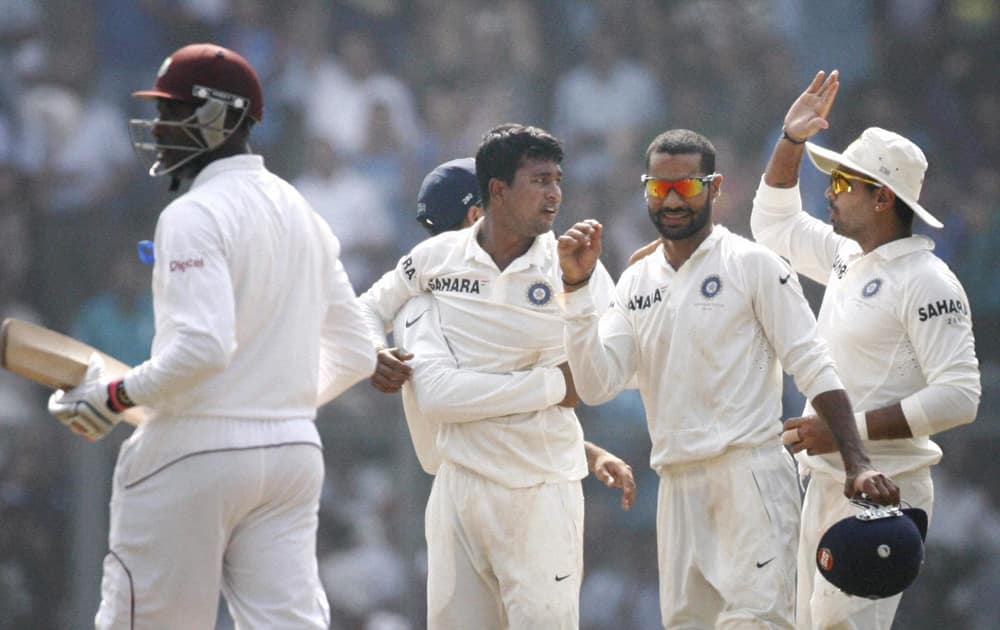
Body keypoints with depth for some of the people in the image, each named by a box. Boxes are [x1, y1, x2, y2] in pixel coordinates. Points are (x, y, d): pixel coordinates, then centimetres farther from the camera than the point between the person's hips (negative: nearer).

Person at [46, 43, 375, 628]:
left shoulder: (194, 216, -12)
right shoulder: (302, 213, 14)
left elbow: (202, 346, -24)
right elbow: (354, 354, 17)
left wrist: (115, 397, -13)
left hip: (193, 455, -7)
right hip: (293, 449, 7)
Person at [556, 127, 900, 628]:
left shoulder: (753, 266, 0)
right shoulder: (635, 284, 14)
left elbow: (814, 369, -4)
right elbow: (596, 385, 3)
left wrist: (857, 464, -13)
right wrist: (576, 286, -4)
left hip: (749, 473, -5)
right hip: (677, 482, 5)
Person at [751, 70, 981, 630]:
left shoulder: (927, 283, -13)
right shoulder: (848, 259, 13)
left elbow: (958, 396, -20)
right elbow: (774, 222, 32)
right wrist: (792, 140, 16)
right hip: (826, 485, 9)